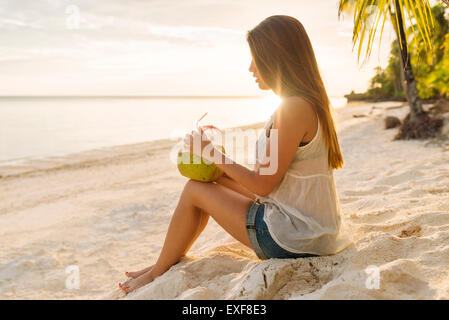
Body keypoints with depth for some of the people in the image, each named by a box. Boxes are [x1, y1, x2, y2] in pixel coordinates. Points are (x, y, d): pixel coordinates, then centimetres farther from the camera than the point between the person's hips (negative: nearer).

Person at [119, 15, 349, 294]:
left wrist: (213, 154, -7)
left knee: (195, 190, 1)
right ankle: (172, 262, 31)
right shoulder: (310, 102, 9)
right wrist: (217, 160, 12)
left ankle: (159, 274, 22)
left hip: (292, 237, -9)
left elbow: (263, 184, -19)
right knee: (215, 182, 18)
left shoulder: (295, 108, -22)